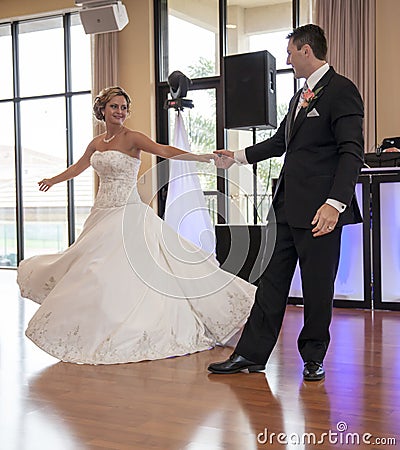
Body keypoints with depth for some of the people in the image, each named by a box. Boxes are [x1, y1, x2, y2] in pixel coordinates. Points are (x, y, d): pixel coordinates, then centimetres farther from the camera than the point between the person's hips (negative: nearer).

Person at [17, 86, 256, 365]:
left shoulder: (132, 138, -6)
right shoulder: (97, 143, 13)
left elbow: (164, 151, -20)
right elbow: (79, 167, 31)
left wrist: (201, 157, -34)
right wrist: (53, 180, 46)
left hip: (128, 215, -7)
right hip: (103, 213, 7)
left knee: (121, 273, -11)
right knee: (91, 272, 10)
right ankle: (97, 330, 24)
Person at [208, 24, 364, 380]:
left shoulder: (341, 91, -8)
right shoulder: (300, 97, 20)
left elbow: (352, 152, -17)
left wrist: (335, 202, -28)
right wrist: (237, 157, 40)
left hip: (319, 210, -8)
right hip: (287, 205, 9)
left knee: (318, 287, 4)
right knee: (272, 281, 10)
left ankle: (314, 358, 20)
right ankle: (251, 354, 17)